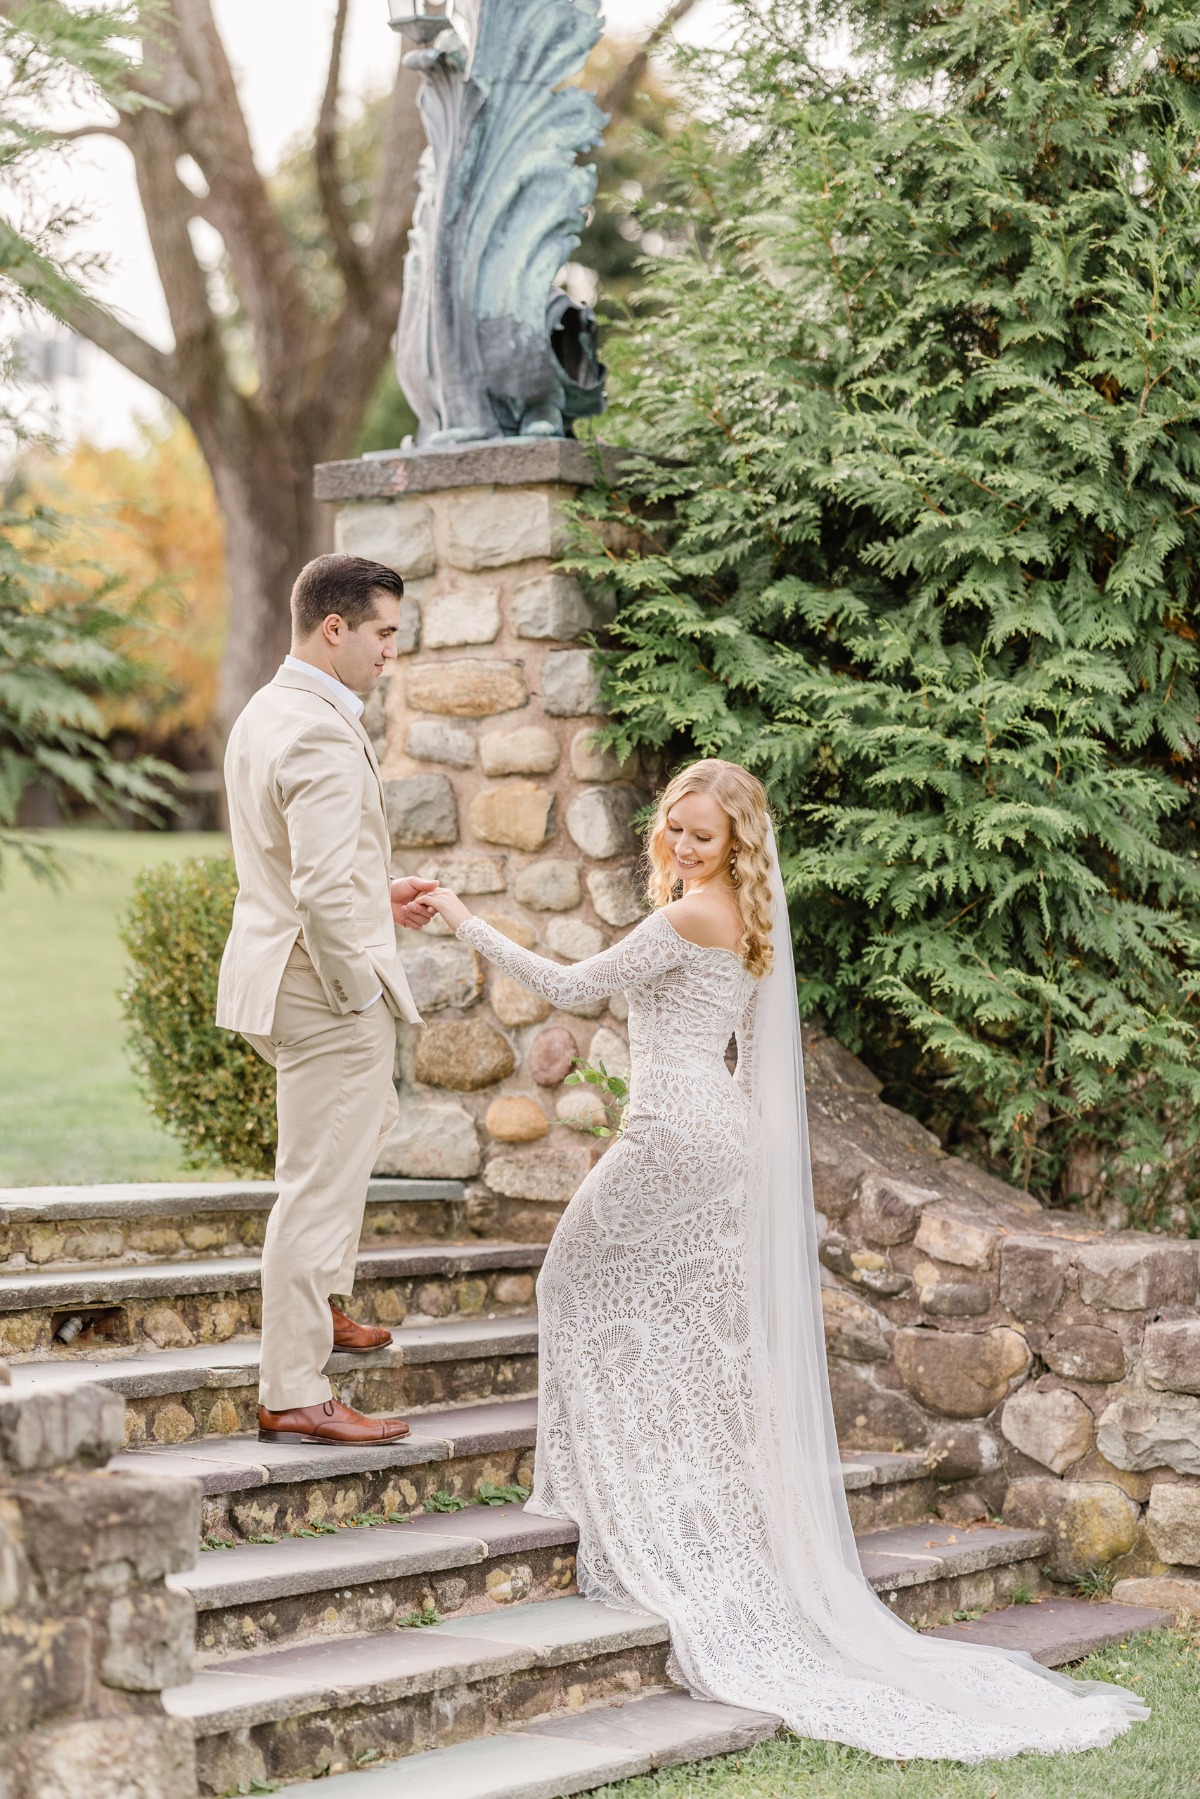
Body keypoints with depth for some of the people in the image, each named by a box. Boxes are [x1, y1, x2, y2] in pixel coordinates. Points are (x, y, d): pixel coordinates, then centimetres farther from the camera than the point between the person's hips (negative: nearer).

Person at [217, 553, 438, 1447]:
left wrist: (377, 900, 17)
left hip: (281, 972, 11)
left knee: (371, 1117, 32)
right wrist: (362, 993, -17)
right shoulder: (323, 736, -23)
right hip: (326, 986, -11)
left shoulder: (266, 712, 11)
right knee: (321, 1185, -3)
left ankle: (316, 1305, 41)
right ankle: (295, 1396, 4)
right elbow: (324, 892, -28)